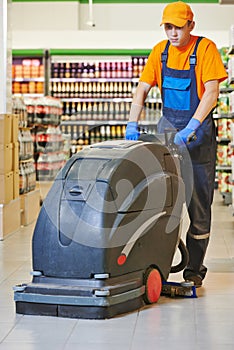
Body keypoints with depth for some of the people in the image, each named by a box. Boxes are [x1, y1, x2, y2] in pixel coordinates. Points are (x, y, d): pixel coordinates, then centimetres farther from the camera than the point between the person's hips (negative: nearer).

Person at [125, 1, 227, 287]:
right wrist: (132, 123, -10)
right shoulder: (160, 51, 6)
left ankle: (194, 268, 6)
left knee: (198, 202, -2)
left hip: (198, 129, -4)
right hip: (167, 126, 4)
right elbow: (142, 89, 5)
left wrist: (190, 128, -28)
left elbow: (211, 92, -18)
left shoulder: (205, 49, -8)